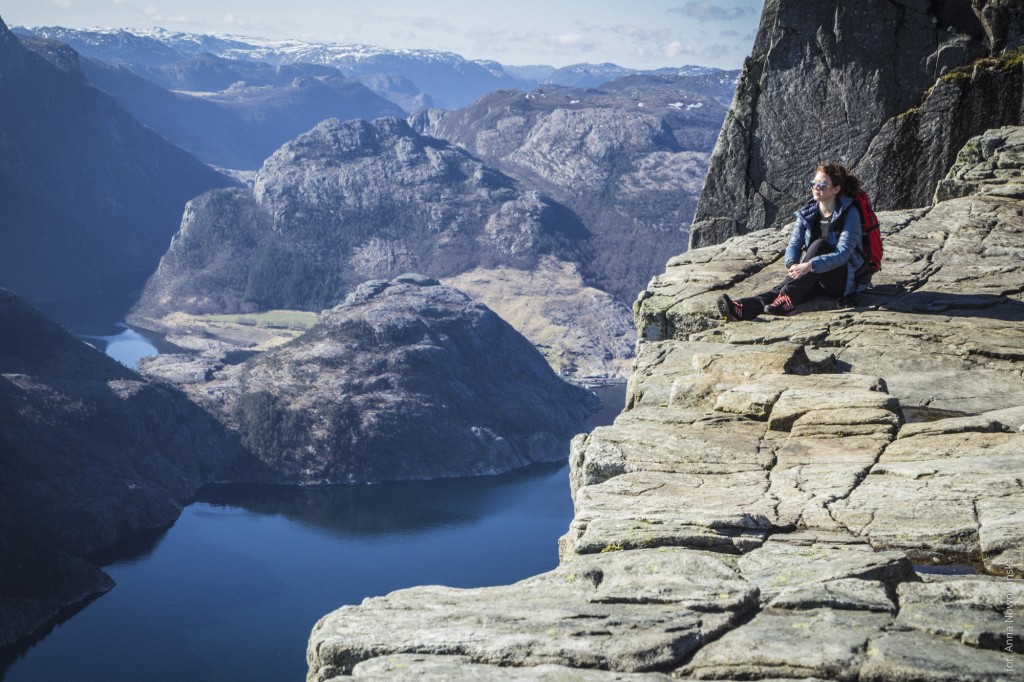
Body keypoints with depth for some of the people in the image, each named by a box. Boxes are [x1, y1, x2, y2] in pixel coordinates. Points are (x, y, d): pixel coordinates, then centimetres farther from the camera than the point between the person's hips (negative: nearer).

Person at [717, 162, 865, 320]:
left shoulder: (850, 214, -11)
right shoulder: (808, 211, 6)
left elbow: (843, 253, -22)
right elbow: (794, 243, -1)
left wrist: (810, 265, -36)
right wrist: (792, 264, -25)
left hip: (843, 280, -4)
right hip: (813, 278, 4)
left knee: (819, 245, -31)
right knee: (783, 288, -27)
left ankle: (787, 300, -43)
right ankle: (743, 309, -54)